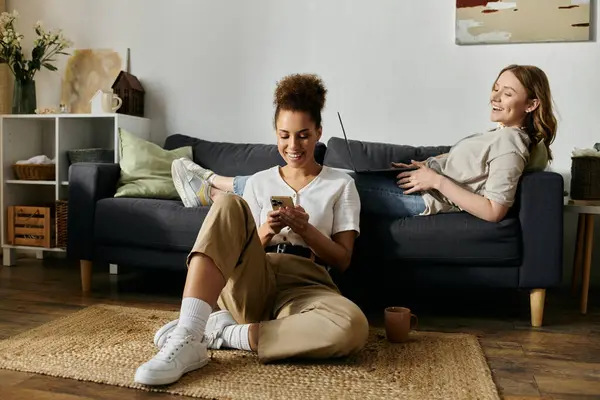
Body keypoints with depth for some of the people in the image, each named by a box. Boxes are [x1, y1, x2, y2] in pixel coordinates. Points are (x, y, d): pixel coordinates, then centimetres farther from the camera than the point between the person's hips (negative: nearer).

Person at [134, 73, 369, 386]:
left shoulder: (341, 184, 11)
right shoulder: (258, 182, 17)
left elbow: (342, 260, 7)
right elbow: (240, 245, 13)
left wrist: (306, 229, -10)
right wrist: (265, 232, -9)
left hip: (303, 289, -1)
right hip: (250, 287, 1)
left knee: (353, 327, -37)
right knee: (228, 204, -26)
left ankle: (223, 332, -21)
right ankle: (186, 339, -35)